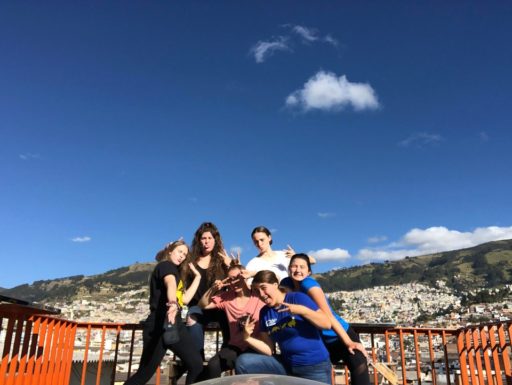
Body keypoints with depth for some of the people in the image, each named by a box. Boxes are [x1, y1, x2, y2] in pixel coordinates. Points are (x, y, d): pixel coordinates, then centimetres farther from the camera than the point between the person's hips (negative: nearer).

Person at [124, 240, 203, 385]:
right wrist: (173, 303, -47)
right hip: (160, 325, -8)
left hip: (174, 324, 9)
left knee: (196, 365, -5)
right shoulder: (165, 265, -3)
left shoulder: (173, 270, 24)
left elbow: (185, 298, 17)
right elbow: (170, 284, -27)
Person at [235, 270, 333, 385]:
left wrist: (303, 310, -26)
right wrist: (248, 338, -12)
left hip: (314, 367, -4)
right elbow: (269, 349, 3)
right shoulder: (264, 312, 4)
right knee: (243, 361, -9)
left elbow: (327, 324, -14)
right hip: (286, 365, 4)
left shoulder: (298, 298, -10)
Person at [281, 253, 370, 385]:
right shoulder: (286, 283, -5)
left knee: (359, 368, -22)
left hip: (341, 337, -6)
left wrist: (348, 342, -31)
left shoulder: (309, 284, -22)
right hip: (321, 342, 6)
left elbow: (327, 315, -28)